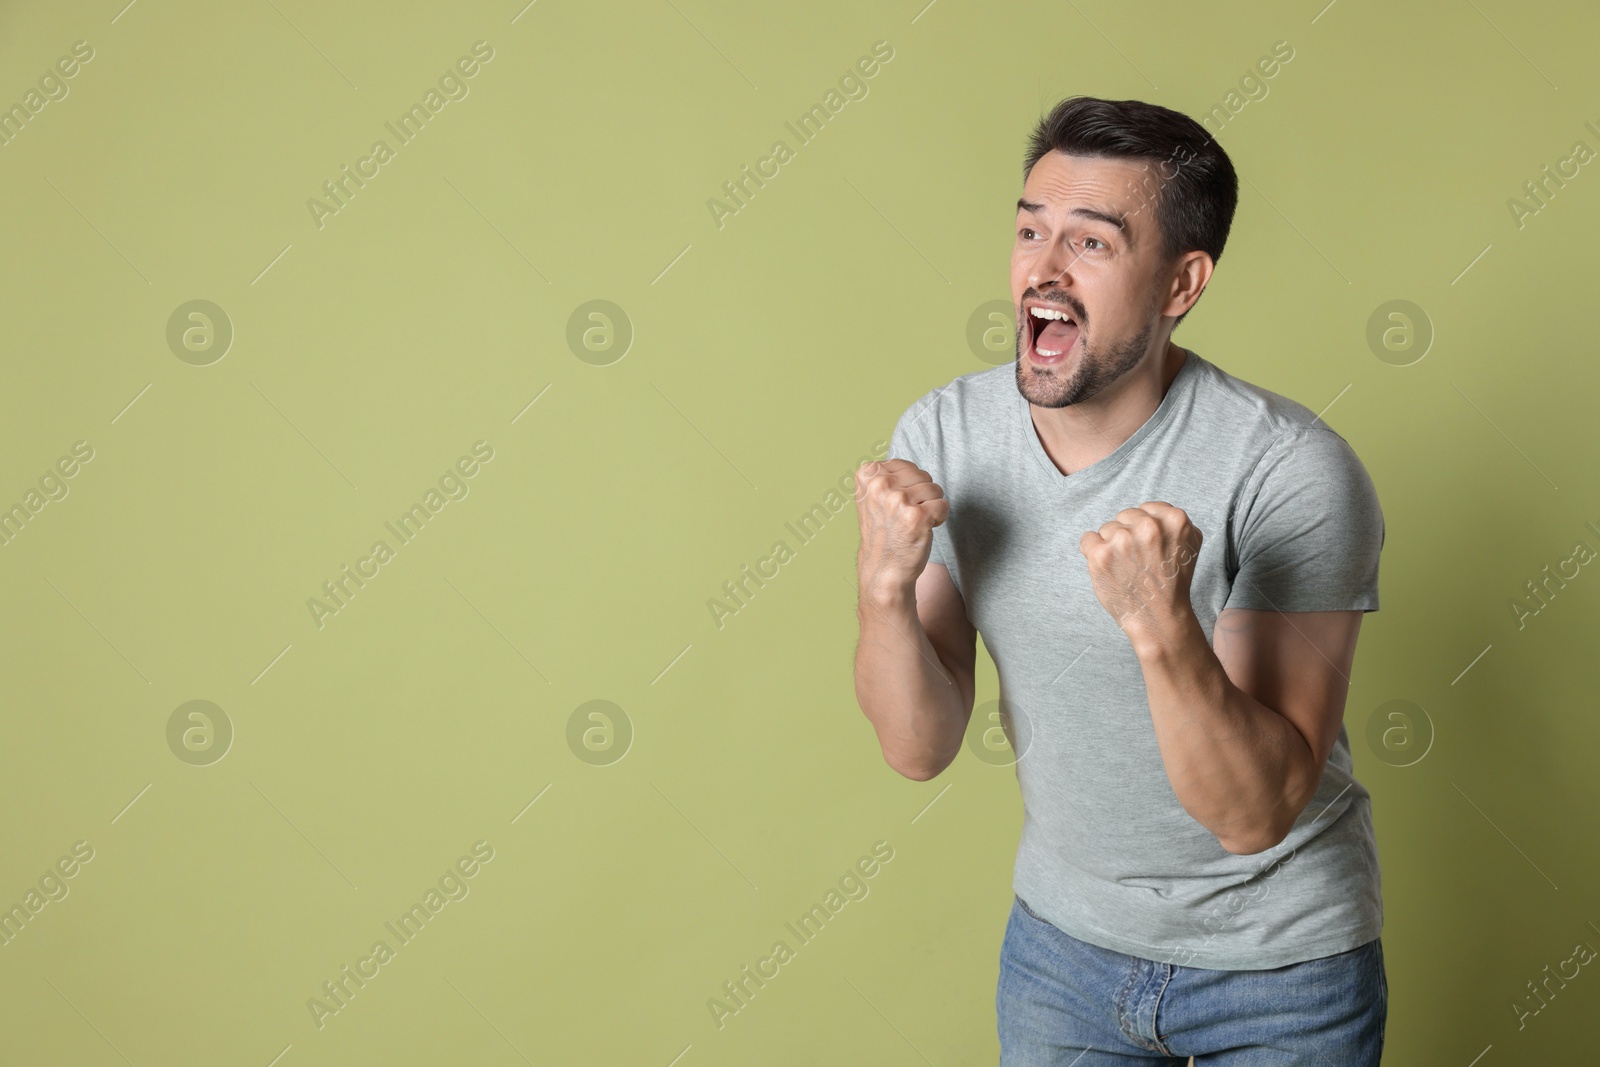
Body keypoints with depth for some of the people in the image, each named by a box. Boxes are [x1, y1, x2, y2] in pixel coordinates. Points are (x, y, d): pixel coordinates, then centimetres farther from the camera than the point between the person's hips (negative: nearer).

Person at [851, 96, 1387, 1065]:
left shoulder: (1295, 473, -26)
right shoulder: (943, 433, -12)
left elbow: (1254, 815, -26)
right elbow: (921, 749, -10)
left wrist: (1160, 623, -41)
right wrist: (886, 587, -27)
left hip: (1278, 966, -3)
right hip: (1065, 934, 4)